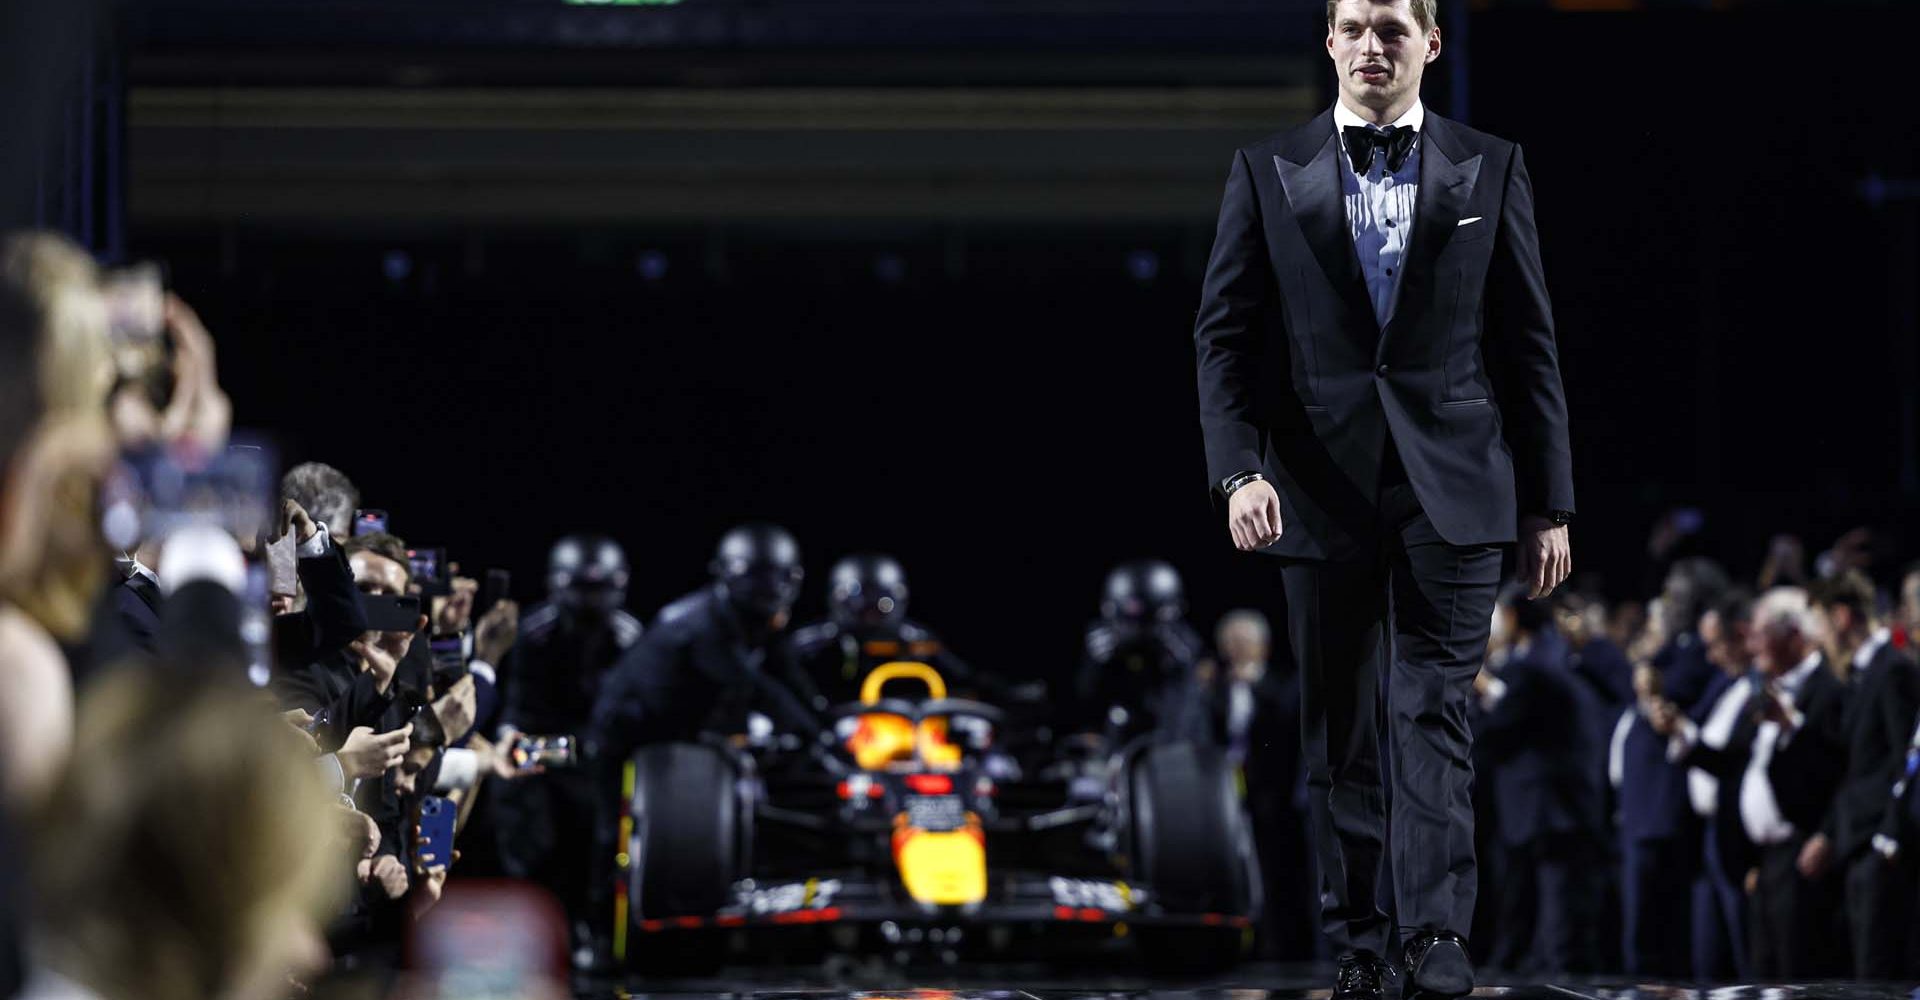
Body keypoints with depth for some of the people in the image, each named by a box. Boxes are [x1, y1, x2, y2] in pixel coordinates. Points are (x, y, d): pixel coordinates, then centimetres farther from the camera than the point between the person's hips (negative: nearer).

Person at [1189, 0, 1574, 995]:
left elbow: (1529, 344, 6)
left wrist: (1548, 504, 3)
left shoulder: (1490, 169, 6)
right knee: (1337, 724, 5)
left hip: (1451, 489, -1)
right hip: (1320, 488, 1)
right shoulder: (1266, 171, 6)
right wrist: (1239, 469, -12)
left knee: (1435, 707, -7)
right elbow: (1224, 335, 3)